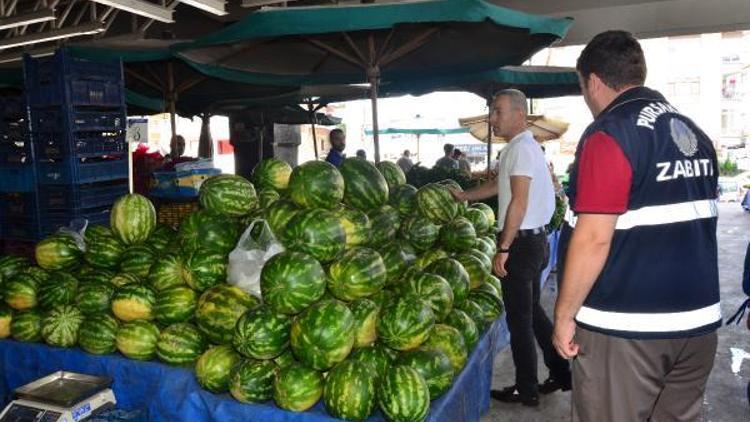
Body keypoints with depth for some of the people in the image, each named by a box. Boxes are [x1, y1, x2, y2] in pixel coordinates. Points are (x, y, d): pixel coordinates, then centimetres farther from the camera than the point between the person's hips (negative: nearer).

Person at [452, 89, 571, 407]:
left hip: (521, 241, -10)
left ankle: (526, 390, 13)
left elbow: (519, 202, -22)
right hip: (535, 239, 10)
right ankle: (561, 373, 28)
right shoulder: (526, 146, 16)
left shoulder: (520, 148, -16)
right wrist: (464, 196, 28)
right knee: (532, 311, 19)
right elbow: (499, 185, 27)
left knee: (519, 318, 1)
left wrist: (503, 248, -21)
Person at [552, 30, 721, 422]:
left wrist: (564, 315, -13)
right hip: (699, 321, 8)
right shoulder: (696, 135, 10)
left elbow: (593, 238, -22)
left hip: (625, 329, -8)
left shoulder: (609, 134, -17)